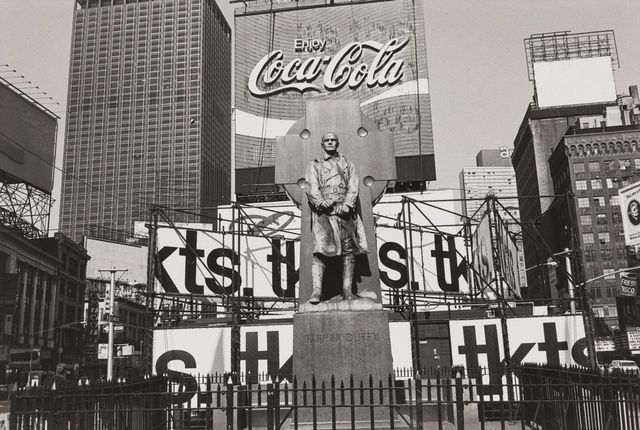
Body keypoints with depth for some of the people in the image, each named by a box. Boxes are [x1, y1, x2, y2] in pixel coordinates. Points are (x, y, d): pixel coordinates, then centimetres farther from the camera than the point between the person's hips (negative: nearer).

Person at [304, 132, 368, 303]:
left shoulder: (348, 164, 22)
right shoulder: (314, 165, 18)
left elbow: (353, 187, 8)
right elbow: (311, 187, 2)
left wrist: (347, 204, -10)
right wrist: (321, 201, -18)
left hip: (344, 210, 2)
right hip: (323, 211, -2)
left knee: (348, 248, -4)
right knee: (320, 248, -15)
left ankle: (347, 290, -1)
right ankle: (317, 291, -20)